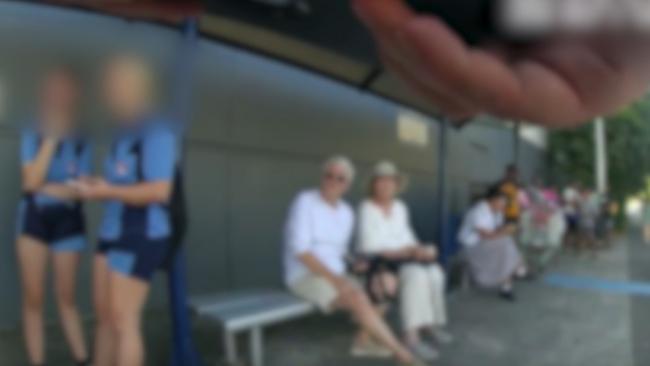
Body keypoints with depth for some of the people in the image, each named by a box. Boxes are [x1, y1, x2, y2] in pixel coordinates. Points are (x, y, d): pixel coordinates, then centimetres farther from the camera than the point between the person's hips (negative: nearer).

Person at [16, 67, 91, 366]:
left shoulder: (81, 141, 1)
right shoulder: (32, 134, 0)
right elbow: (30, 181, -11)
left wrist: (47, 188, -10)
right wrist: (50, 139, -13)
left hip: (68, 220, 0)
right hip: (34, 218, 0)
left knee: (66, 299, 6)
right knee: (33, 299, 4)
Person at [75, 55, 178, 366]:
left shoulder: (157, 132, -15)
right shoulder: (125, 133, 14)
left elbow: (159, 191, -23)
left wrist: (107, 192, -15)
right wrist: (99, 186, 4)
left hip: (141, 238, -9)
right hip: (113, 233, 9)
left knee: (123, 321, -4)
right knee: (104, 315, 15)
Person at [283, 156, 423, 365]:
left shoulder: (347, 213, 8)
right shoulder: (305, 202, -13)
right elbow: (299, 250, -20)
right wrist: (333, 278, -25)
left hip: (335, 277, 7)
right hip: (305, 277, -7)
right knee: (358, 300, -28)